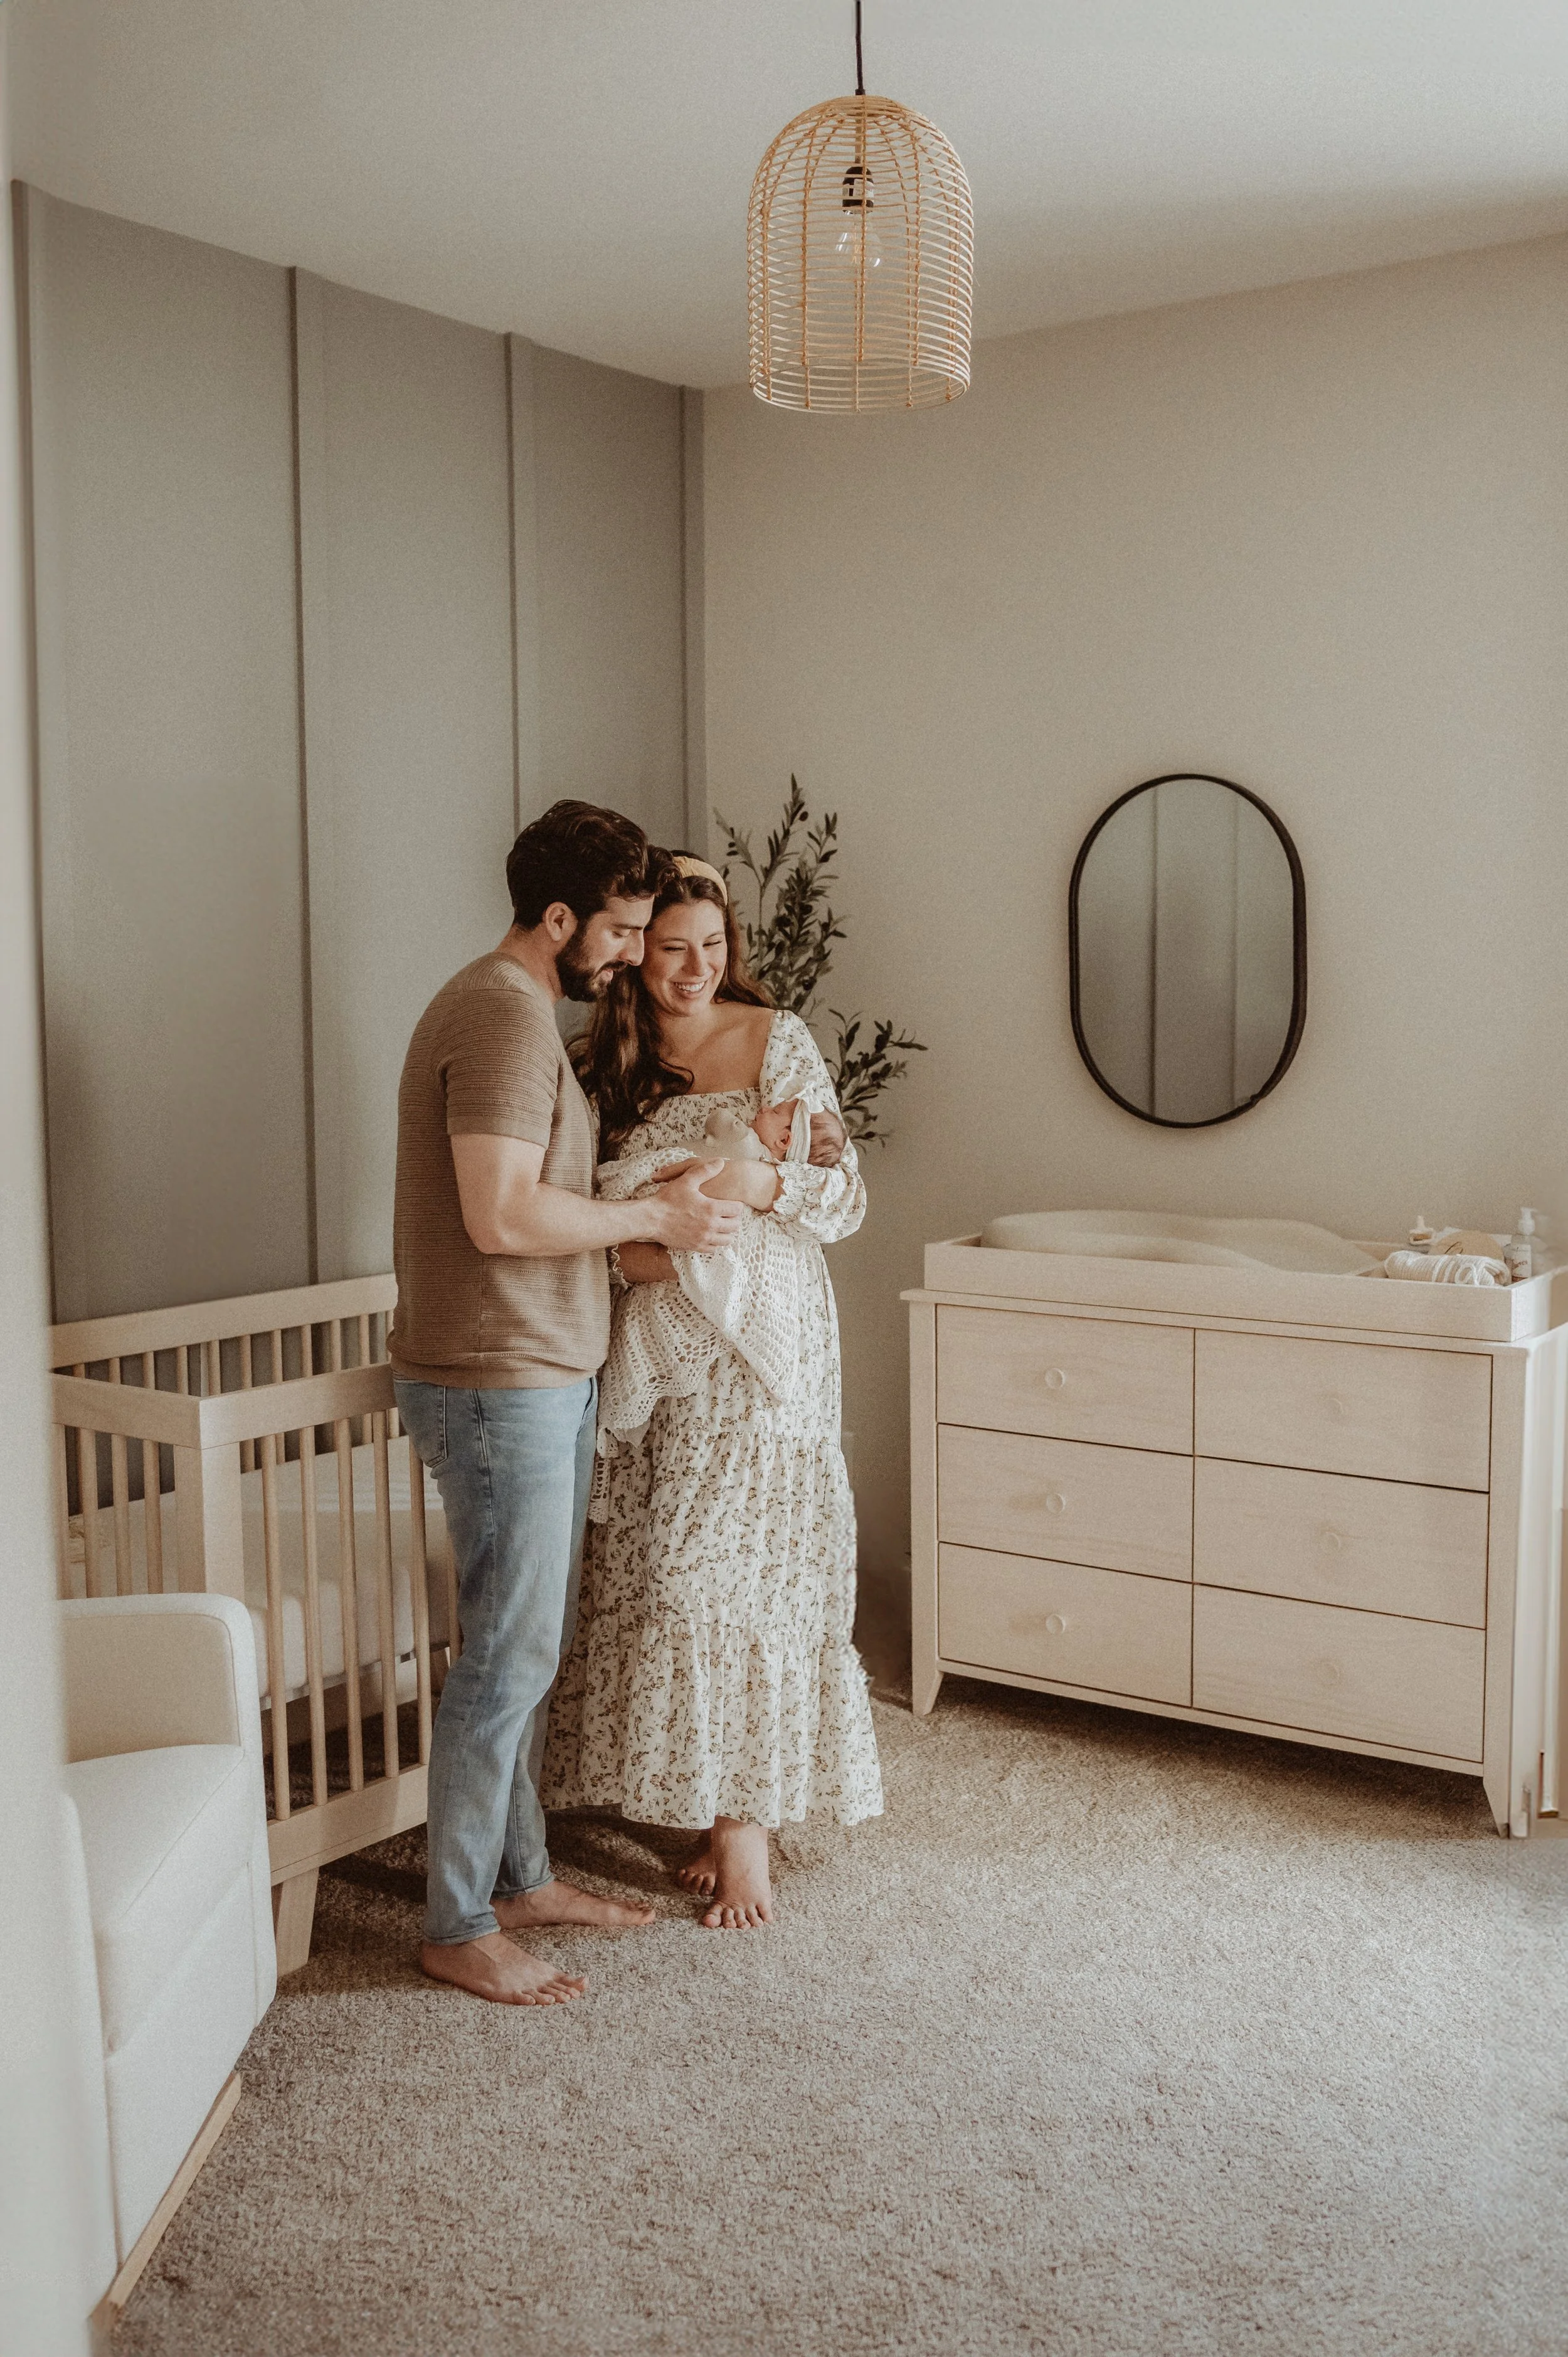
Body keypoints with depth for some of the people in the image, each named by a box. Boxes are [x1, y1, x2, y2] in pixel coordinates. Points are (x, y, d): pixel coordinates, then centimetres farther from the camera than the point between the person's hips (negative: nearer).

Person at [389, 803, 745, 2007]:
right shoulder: (504, 1014, -17)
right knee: (507, 1659, -2)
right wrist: (653, 1216, -14)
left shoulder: (522, 1012, 17)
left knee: (536, 1646, 17)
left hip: (544, 1377, 10)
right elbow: (502, 1215, -25)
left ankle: (522, 1876, 29)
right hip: (500, 1383, -10)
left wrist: (642, 1211, 12)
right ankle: (459, 1929, 10)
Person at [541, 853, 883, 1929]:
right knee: (663, 1570, 5)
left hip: (761, 1344, -4)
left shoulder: (777, 1039, -3)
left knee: (738, 1568, -5)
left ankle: (748, 1821, 7)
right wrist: (627, 1250, -14)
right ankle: (713, 1807, 19)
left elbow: (848, 1197, -4)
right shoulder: (609, 1061, 8)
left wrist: (756, 1180, -23)